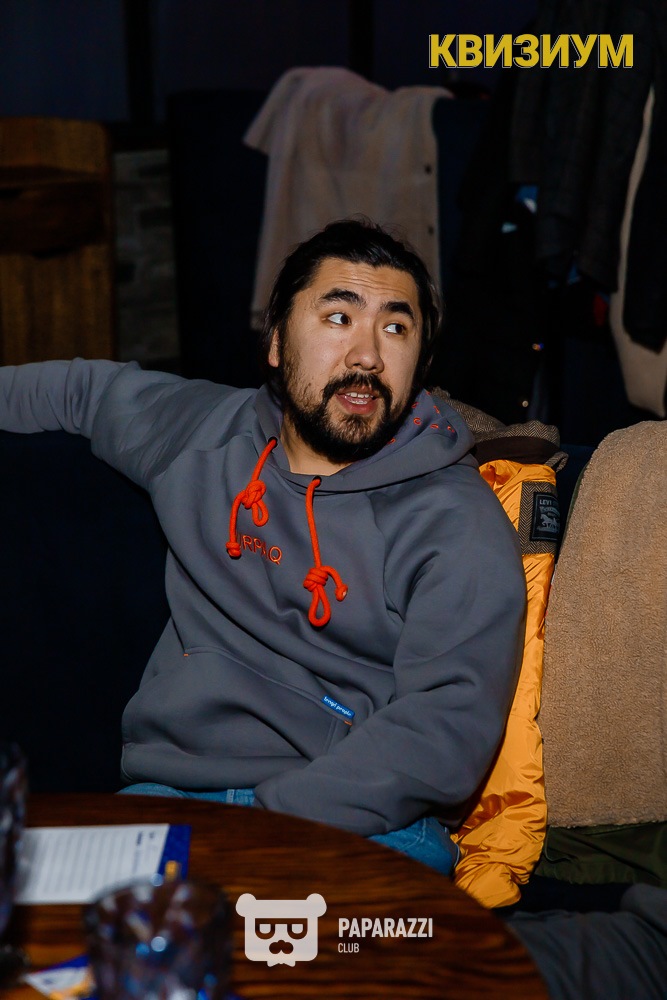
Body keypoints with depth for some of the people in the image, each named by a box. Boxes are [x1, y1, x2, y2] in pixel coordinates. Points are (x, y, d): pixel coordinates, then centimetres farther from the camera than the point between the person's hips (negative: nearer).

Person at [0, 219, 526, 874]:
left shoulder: (458, 523, -2)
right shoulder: (204, 432, 14)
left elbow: (449, 722, -13)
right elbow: (82, 390, 35)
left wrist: (274, 824, -23)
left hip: (363, 823, -4)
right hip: (164, 791, 4)